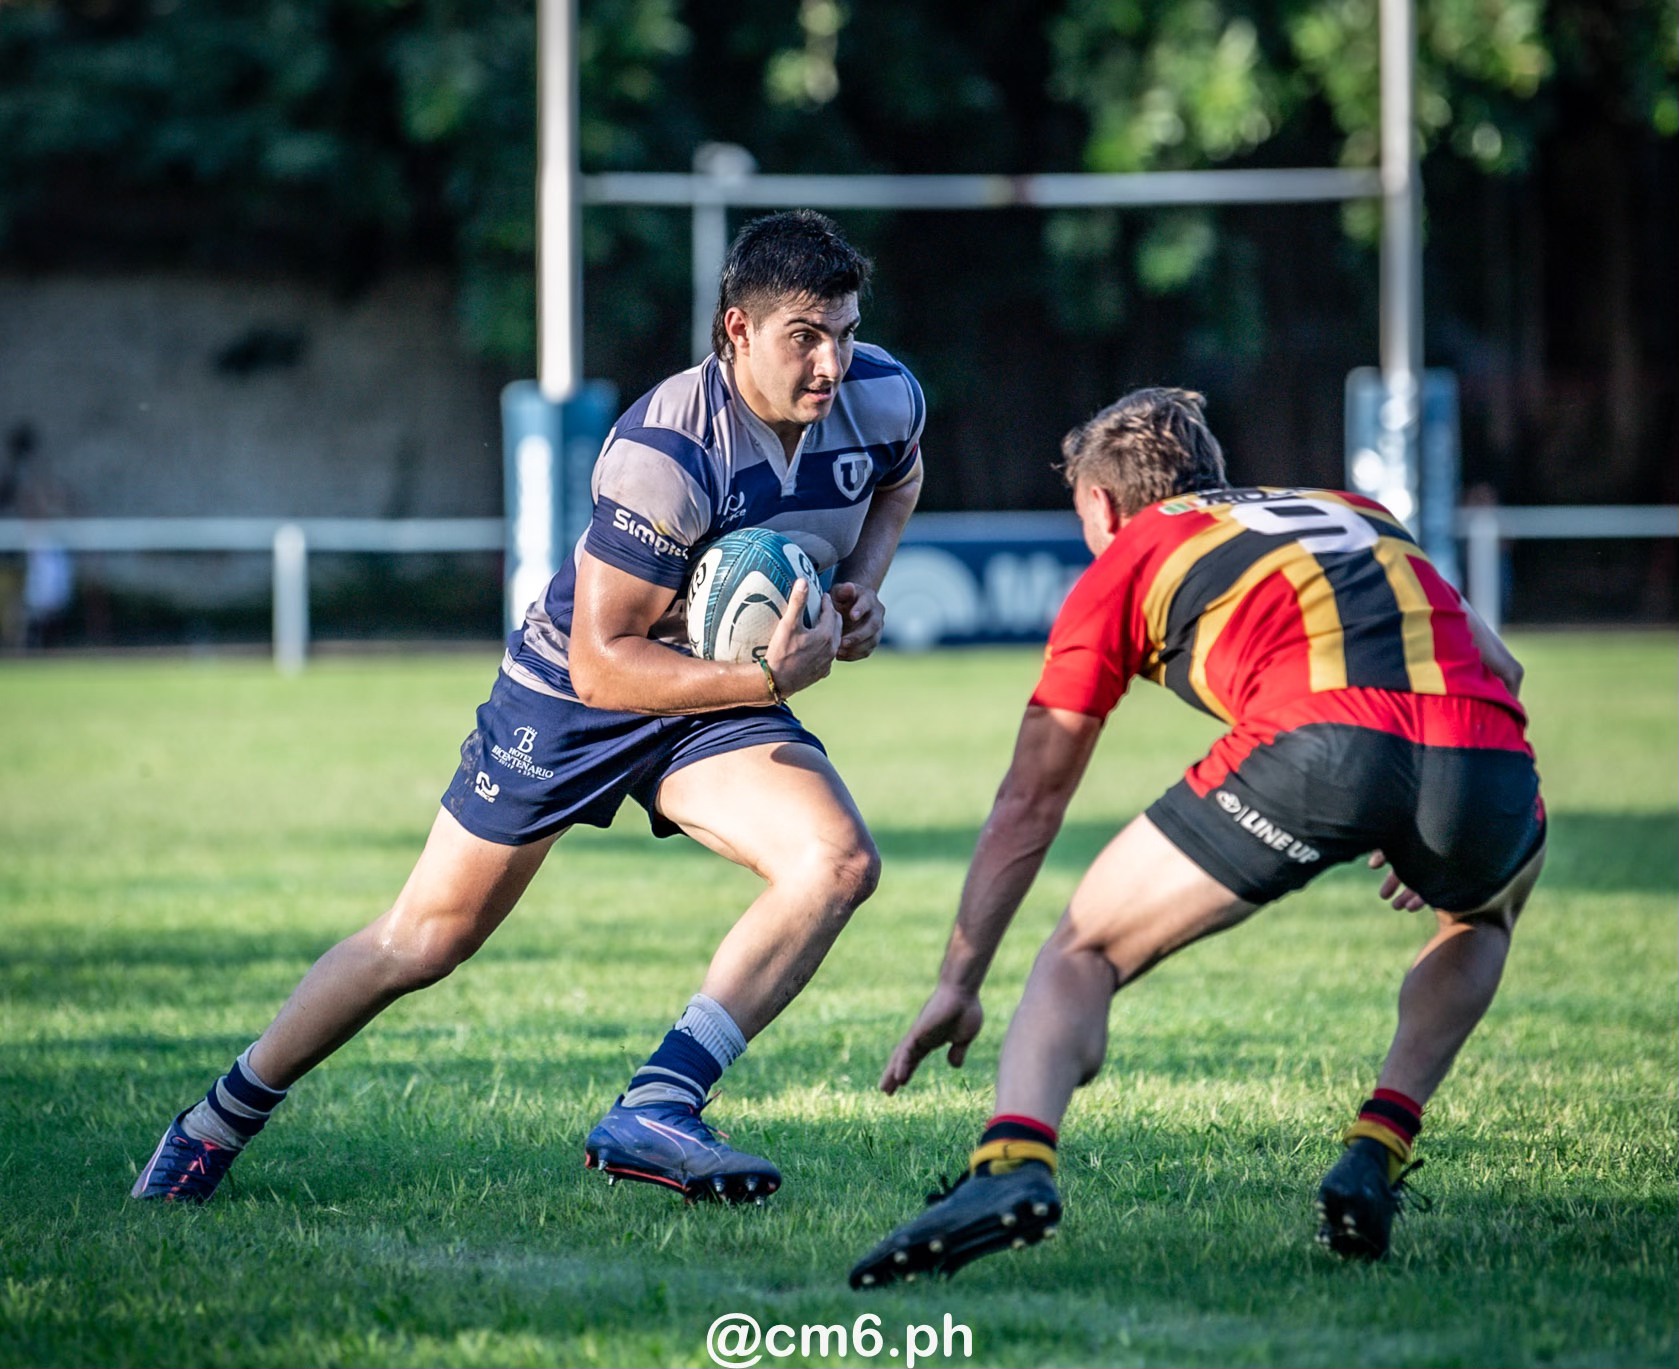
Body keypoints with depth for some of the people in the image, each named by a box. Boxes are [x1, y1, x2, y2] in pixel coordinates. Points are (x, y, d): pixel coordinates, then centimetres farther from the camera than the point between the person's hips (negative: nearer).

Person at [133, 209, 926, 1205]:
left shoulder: (885, 399, -15)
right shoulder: (666, 452, -34)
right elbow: (600, 663, -32)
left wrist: (862, 585, -6)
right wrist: (765, 680, -41)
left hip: (720, 702, 5)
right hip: (574, 691, -5)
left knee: (841, 862, -23)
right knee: (426, 939, 4)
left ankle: (655, 1113, -25)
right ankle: (218, 1124, 24)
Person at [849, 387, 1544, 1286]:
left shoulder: (1126, 563, 27)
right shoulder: (1354, 512, 38)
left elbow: (1029, 804, 29)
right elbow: (1500, 670, 39)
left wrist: (961, 984, 36)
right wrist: (1428, 839, 51)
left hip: (1316, 743, -4)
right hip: (1486, 754, 4)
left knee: (1083, 955, 13)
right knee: (1481, 914, 39)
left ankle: (1012, 1163, -14)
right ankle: (1376, 1155, 21)